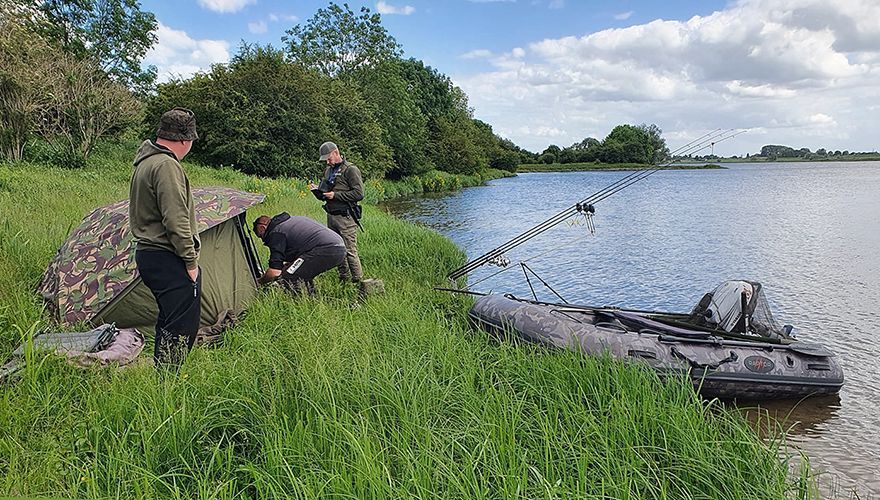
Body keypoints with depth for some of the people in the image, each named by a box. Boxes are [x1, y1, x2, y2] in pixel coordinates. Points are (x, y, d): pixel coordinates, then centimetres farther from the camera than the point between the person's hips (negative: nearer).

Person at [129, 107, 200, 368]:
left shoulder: (144, 162, 16)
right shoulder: (167, 165, -17)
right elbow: (176, 221, -22)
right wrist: (191, 261, -15)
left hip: (147, 253, 11)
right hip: (169, 260, -11)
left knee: (168, 322, 19)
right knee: (181, 327, -6)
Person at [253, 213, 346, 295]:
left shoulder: (276, 233, 1)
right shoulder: (291, 219, 30)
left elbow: (275, 272, -7)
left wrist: (259, 282, 12)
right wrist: (286, 265, 44)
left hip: (326, 250, -10)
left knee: (287, 278, -8)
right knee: (303, 275, 26)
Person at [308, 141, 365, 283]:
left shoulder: (350, 170, -8)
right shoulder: (328, 170, 17)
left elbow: (359, 194, -16)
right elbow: (324, 196, 25)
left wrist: (335, 195, -16)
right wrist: (316, 189, 2)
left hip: (345, 218, -8)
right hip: (331, 216, 8)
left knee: (350, 251, -8)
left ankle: (359, 282, -1)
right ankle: (344, 280, 23)